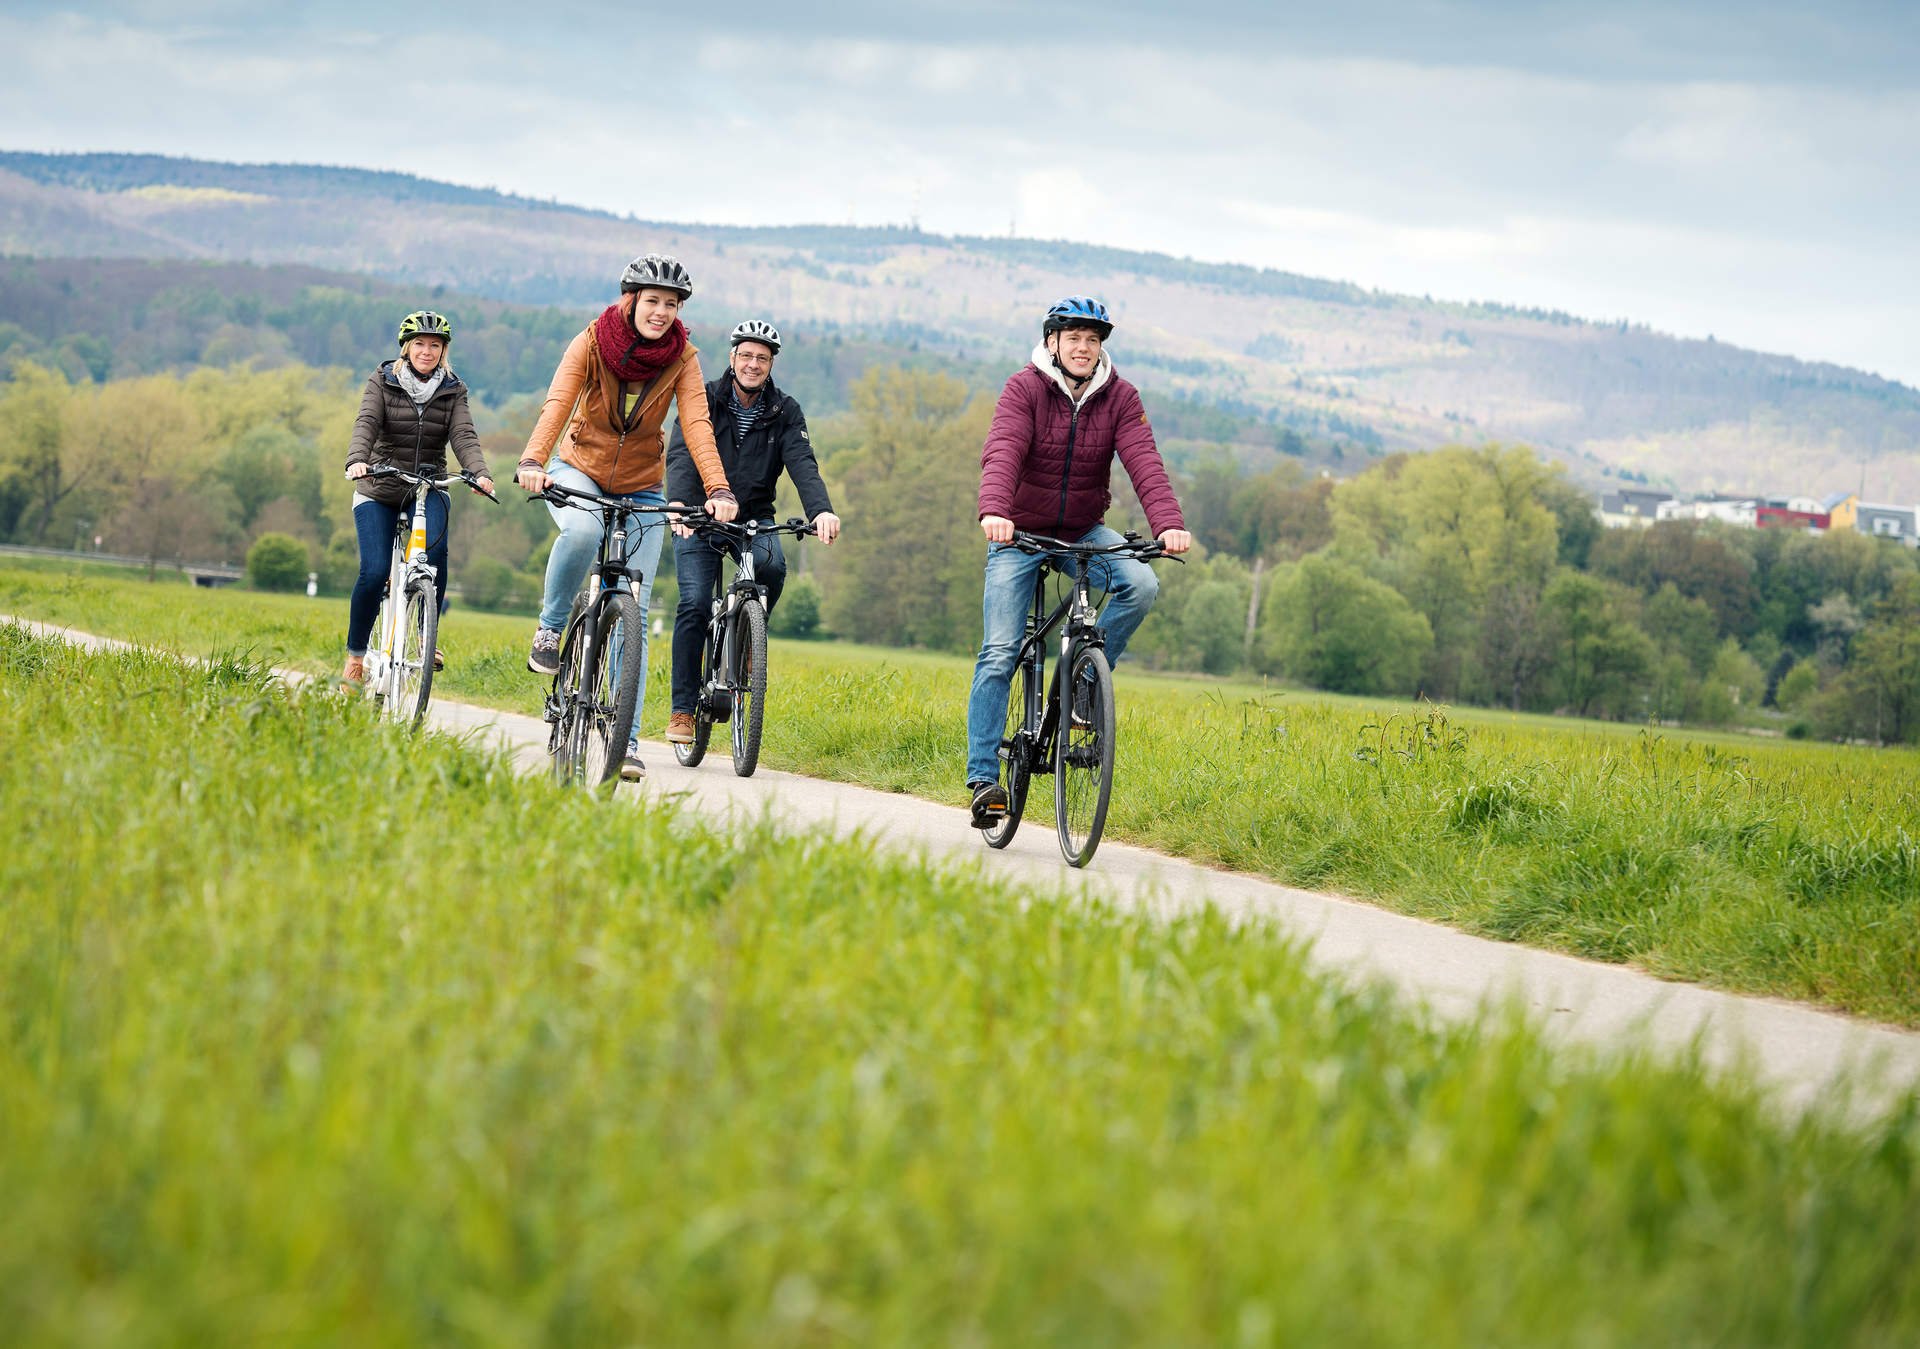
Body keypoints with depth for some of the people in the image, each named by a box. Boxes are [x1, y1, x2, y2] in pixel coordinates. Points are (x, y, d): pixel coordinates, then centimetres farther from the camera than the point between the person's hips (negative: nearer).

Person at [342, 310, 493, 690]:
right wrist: (357, 460, -37)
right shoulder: (383, 382, -2)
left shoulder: (453, 390, 2)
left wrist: (479, 473, -32)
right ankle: (355, 656, 3)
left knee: (435, 548, -29)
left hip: (429, 490, 1)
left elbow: (463, 435, -12)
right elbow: (366, 424, -17)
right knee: (374, 571, -15)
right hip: (379, 491, -1)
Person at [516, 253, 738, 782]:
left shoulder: (682, 358, -10)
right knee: (583, 530, -38)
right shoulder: (591, 343, -14)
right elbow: (556, 405, -26)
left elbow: (697, 424, -21)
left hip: (641, 489, 2)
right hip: (578, 470, -2)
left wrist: (718, 489, -37)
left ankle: (625, 739, -1)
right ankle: (550, 628, -13)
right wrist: (532, 461, -44)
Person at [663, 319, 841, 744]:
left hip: (754, 519, 1)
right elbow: (681, 454, -20)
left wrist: (821, 510, -35)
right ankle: (683, 709, -8)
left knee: (771, 566, -30)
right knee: (694, 604, -15)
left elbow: (802, 463, -15)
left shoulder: (785, 413, 0)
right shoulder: (705, 401, -6)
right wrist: (678, 502, -41)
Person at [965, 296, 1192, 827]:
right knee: (999, 654, -10)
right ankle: (983, 777, -6)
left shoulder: (1120, 398, -6)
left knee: (1140, 584, -26)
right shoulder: (1025, 389, -14)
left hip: (1083, 532, 3)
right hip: (1019, 533, -2)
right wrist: (994, 511, -49)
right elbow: (1002, 452, -29)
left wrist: (1168, 524, -37)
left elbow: (1144, 462, -20)